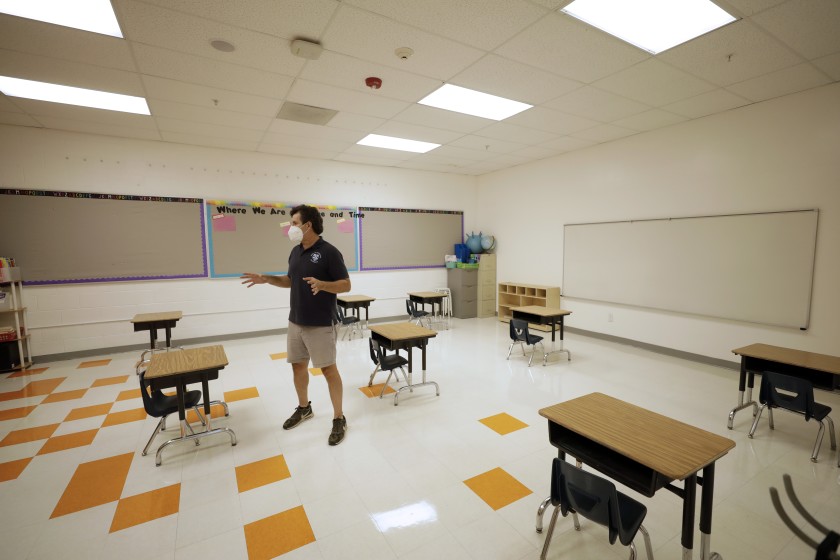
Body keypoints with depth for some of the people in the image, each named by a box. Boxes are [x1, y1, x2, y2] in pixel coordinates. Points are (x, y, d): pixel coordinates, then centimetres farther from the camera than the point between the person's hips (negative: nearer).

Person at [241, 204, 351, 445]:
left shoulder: (329, 252, -14)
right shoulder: (295, 251, 9)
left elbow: (345, 285, -15)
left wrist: (321, 284, -30)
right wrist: (266, 279, 8)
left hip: (321, 324, -7)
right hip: (296, 322, 8)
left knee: (329, 369, 0)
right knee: (298, 365, 17)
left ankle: (339, 419, 14)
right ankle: (304, 408, 38)